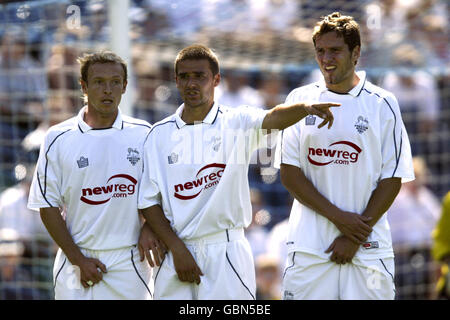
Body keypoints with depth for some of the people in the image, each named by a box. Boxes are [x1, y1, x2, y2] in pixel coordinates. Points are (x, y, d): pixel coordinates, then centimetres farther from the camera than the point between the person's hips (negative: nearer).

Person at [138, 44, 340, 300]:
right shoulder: (161, 133, 7)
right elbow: (148, 201, 5)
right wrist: (177, 249, -6)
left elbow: (272, 118, -20)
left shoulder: (236, 124, 2)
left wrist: (305, 108, -42)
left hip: (226, 253, -2)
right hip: (176, 252, 2)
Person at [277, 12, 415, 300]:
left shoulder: (382, 104, 3)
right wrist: (337, 216, -8)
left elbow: (392, 179, 1)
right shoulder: (300, 100, 7)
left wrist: (357, 237, -8)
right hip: (309, 244, 1)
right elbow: (289, 173, 3)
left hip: (368, 248, -1)